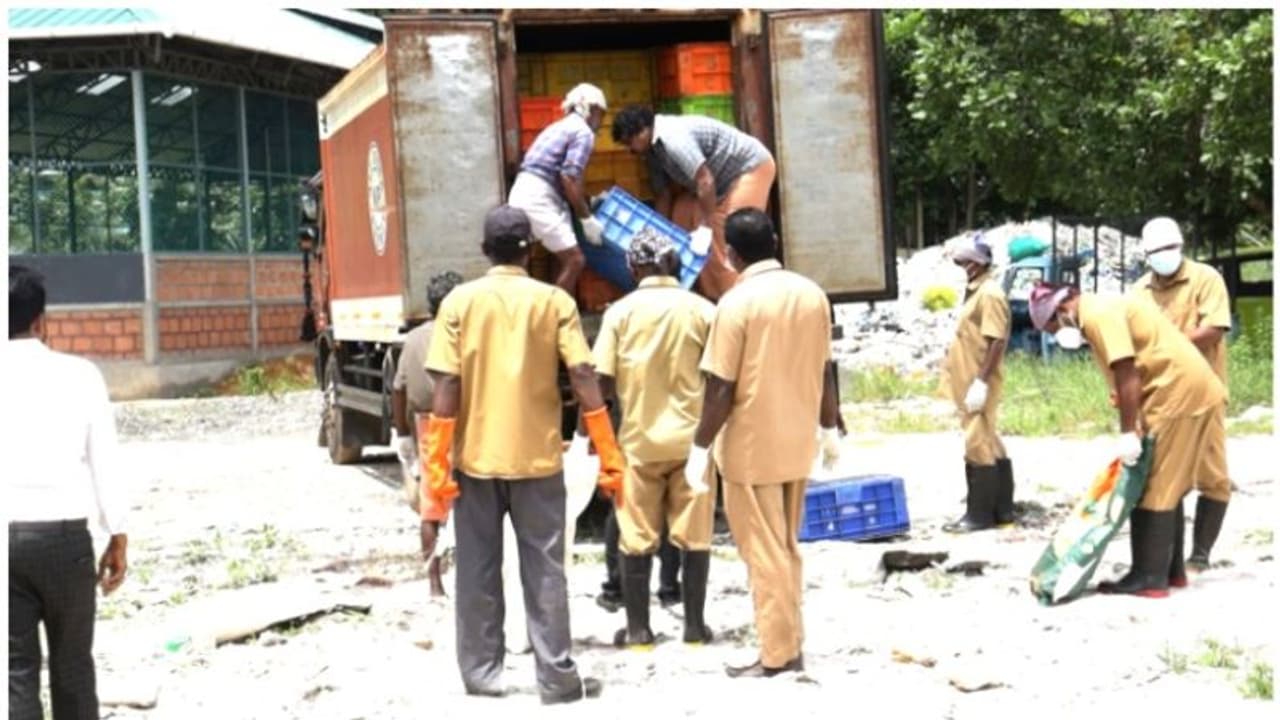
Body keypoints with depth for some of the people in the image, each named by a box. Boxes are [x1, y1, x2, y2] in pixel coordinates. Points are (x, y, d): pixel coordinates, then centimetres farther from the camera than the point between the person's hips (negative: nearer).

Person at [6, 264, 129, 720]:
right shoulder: (79, 374, -2)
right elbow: (105, 462, 0)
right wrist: (118, 537, 9)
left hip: (8, 538, 0)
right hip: (63, 534, 0)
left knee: (16, 668, 5)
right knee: (72, 661, 15)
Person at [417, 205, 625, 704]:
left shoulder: (460, 301, -2)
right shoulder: (555, 301, -2)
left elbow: (446, 387, -7)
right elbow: (583, 379, -8)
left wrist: (436, 465, -4)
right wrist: (610, 458, -4)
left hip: (475, 457, 0)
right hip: (537, 456, 0)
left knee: (478, 570, 10)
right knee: (544, 570, 4)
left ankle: (482, 674, 14)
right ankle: (557, 679, 3)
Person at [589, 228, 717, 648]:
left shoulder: (621, 311, -4)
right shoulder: (703, 310, -3)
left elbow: (603, 382, -7)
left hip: (639, 438, 0)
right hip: (691, 436, 0)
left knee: (637, 536, 7)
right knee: (694, 534, 7)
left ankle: (638, 629, 10)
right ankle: (694, 626, 12)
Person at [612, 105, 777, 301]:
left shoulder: (673, 138, -28)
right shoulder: (655, 150, 3)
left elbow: (705, 182, -30)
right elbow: (664, 195, 14)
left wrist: (706, 227, -24)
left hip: (752, 168, -10)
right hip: (726, 179, 10)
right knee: (707, 245, 7)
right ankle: (714, 298, 12)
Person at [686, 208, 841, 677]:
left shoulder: (737, 303, -16)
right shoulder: (812, 294, 2)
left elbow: (721, 390, -16)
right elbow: (824, 372, 9)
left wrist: (700, 449, -8)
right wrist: (829, 431, 20)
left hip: (751, 447, -6)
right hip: (796, 443, 6)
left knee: (764, 554, 2)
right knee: (786, 549, 17)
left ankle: (777, 657, 7)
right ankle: (792, 647, 22)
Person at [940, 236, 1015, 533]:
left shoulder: (990, 294, -15)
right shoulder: (976, 292, 16)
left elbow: (997, 342, -21)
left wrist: (980, 382, -24)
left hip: (979, 383, -10)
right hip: (970, 382, 10)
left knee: (978, 445, -6)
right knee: (988, 444, 13)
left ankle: (980, 514, -2)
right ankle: (1001, 509, 19)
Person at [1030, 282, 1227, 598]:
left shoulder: (1097, 315, -11)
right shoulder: (1106, 310, 20)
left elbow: (1128, 375, -19)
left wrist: (1128, 434, -17)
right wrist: (1136, 429, 13)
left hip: (1178, 392, -10)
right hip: (1194, 390, 10)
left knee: (1151, 489, -5)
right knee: (1166, 487, 16)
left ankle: (1149, 578, -3)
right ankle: (1169, 570, 22)